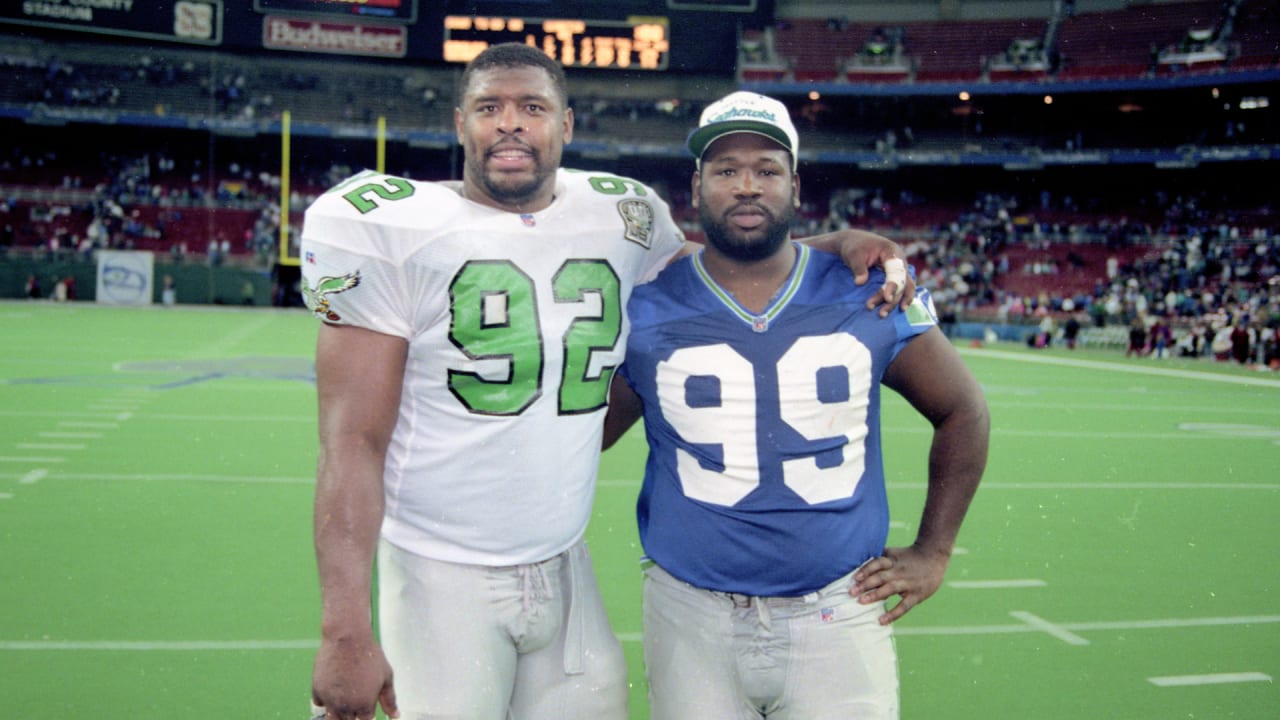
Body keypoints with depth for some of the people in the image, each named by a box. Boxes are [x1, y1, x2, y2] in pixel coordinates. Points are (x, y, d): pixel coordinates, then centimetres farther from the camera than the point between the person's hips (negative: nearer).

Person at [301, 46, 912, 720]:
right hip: (442, 581, -4)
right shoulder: (389, 229, -9)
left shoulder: (621, 218, 3)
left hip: (564, 566, 4)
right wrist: (345, 630, -17)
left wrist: (841, 244, 3)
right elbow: (354, 443, -11)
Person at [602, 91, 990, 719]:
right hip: (692, 616, 0)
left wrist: (932, 552, 8)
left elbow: (963, 413, 11)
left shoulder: (871, 299, -1)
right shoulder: (646, 313, -2)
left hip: (839, 615, 0)